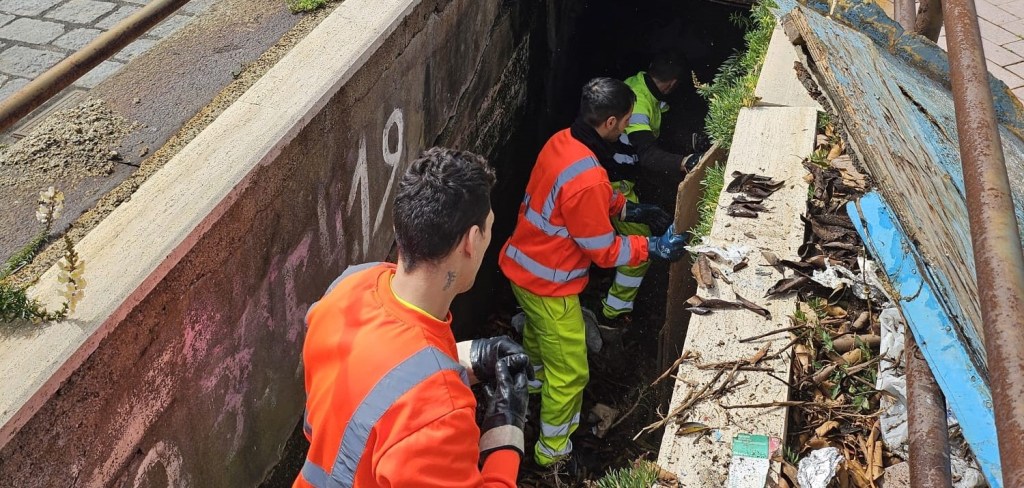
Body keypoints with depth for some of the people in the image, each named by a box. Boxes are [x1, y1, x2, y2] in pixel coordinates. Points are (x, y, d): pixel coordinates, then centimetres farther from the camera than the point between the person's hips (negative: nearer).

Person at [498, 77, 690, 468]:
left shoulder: (562, 141, -6)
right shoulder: (586, 179, -34)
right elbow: (604, 251, -23)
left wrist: (627, 209, 7)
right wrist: (653, 248, -14)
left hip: (522, 265, 10)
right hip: (549, 283, -9)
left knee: (538, 332, 37)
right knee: (569, 373, 8)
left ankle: (533, 382, 65)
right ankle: (552, 452, 26)